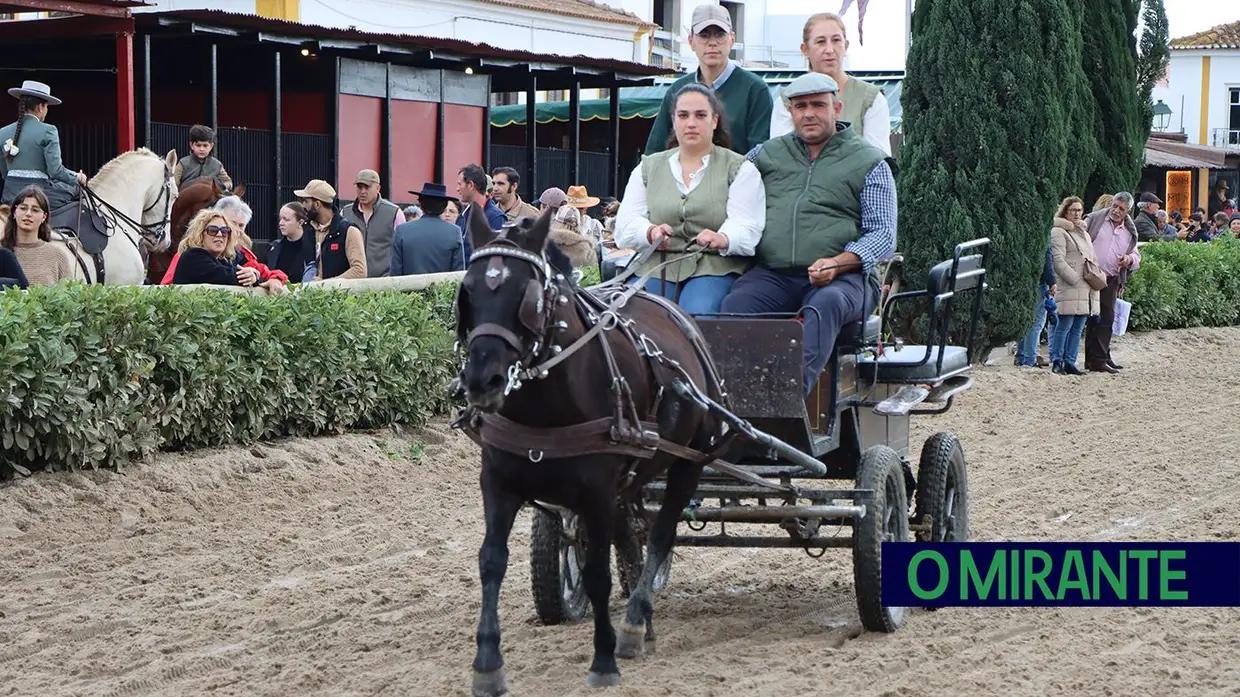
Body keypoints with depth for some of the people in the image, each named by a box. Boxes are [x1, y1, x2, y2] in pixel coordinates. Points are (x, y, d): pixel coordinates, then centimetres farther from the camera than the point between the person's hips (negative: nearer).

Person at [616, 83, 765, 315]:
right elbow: (626, 223, 8)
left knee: (698, 314, -32)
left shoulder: (740, 168, 10)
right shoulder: (648, 167, 19)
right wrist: (651, 233, -16)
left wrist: (722, 240, -29)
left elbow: (746, 226, -5)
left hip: (714, 267, -2)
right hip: (655, 265, 2)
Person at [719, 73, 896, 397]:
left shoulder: (869, 163, 12)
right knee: (734, 306, -30)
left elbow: (883, 235, 4)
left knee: (825, 304, -39)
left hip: (843, 277, -3)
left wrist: (837, 263, -14)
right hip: (772, 274, 3)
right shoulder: (767, 154, 22)